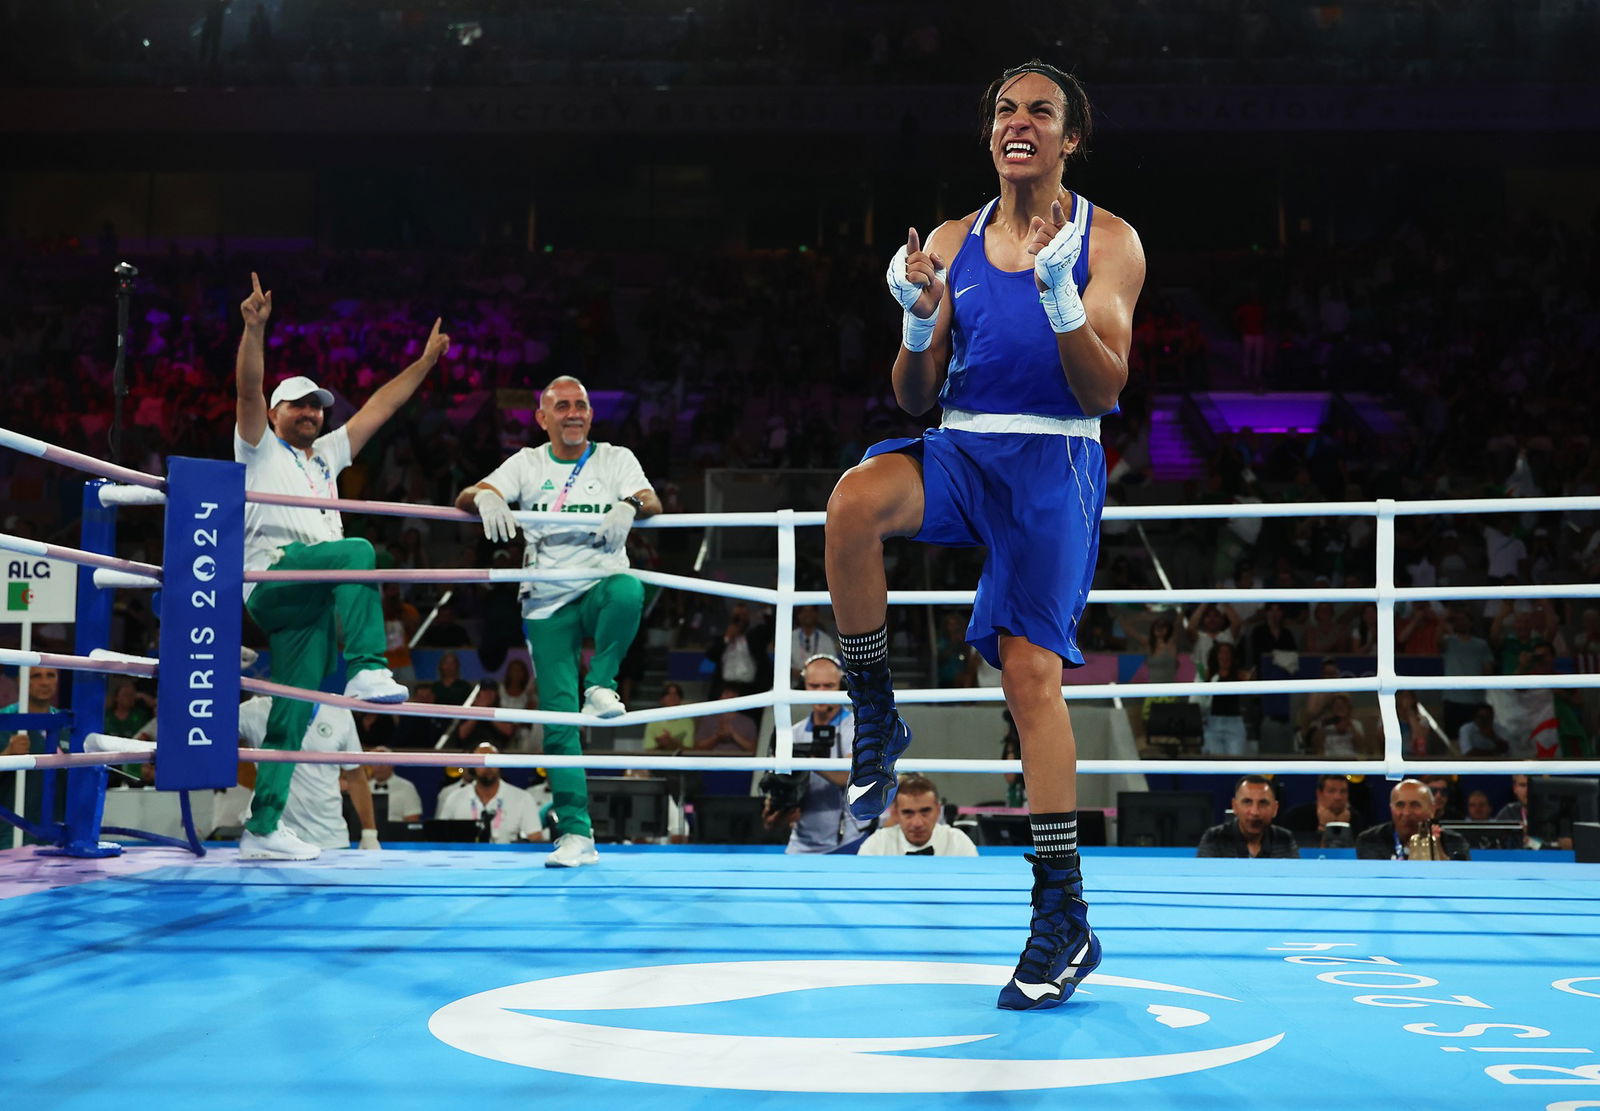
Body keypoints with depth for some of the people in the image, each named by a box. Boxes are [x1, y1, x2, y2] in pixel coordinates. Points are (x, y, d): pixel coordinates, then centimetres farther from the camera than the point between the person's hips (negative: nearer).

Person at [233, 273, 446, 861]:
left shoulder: (326, 454, 29)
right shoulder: (259, 449, 13)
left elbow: (380, 406, 29)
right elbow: (249, 387, -3)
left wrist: (426, 360, 28)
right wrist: (255, 327, -17)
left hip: (315, 598, 6)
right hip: (273, 575, -6)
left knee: (293, 713, -1)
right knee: (358, 551, -32)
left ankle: (263, 826, -2)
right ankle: (366, 670, -39)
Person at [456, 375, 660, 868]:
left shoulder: (615, 459, 6)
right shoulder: (528, 463, 8)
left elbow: (652, 502, -10)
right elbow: (464, 498, -2)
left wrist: (630, 506, -34)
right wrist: (486, 498, -27)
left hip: (601, 587, -1)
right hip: (547, 604, 1)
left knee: (628, 590, -38)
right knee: (557, 721, -5)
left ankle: (601, 686, -18)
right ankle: (575, 833, 1)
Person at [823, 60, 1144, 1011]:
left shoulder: (1108, 242, 2)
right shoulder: (952, 243, 12)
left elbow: (1105, 390, -7)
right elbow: (916, 398, 9)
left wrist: (1059, 295, -22)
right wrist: (919, 321, -10)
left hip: (1053, 465, -3)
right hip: (960, 450, 3)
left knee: (1031, 670, -11)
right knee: (856, 499, -30)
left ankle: (1066, 913, -3)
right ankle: (878, 726, -13)